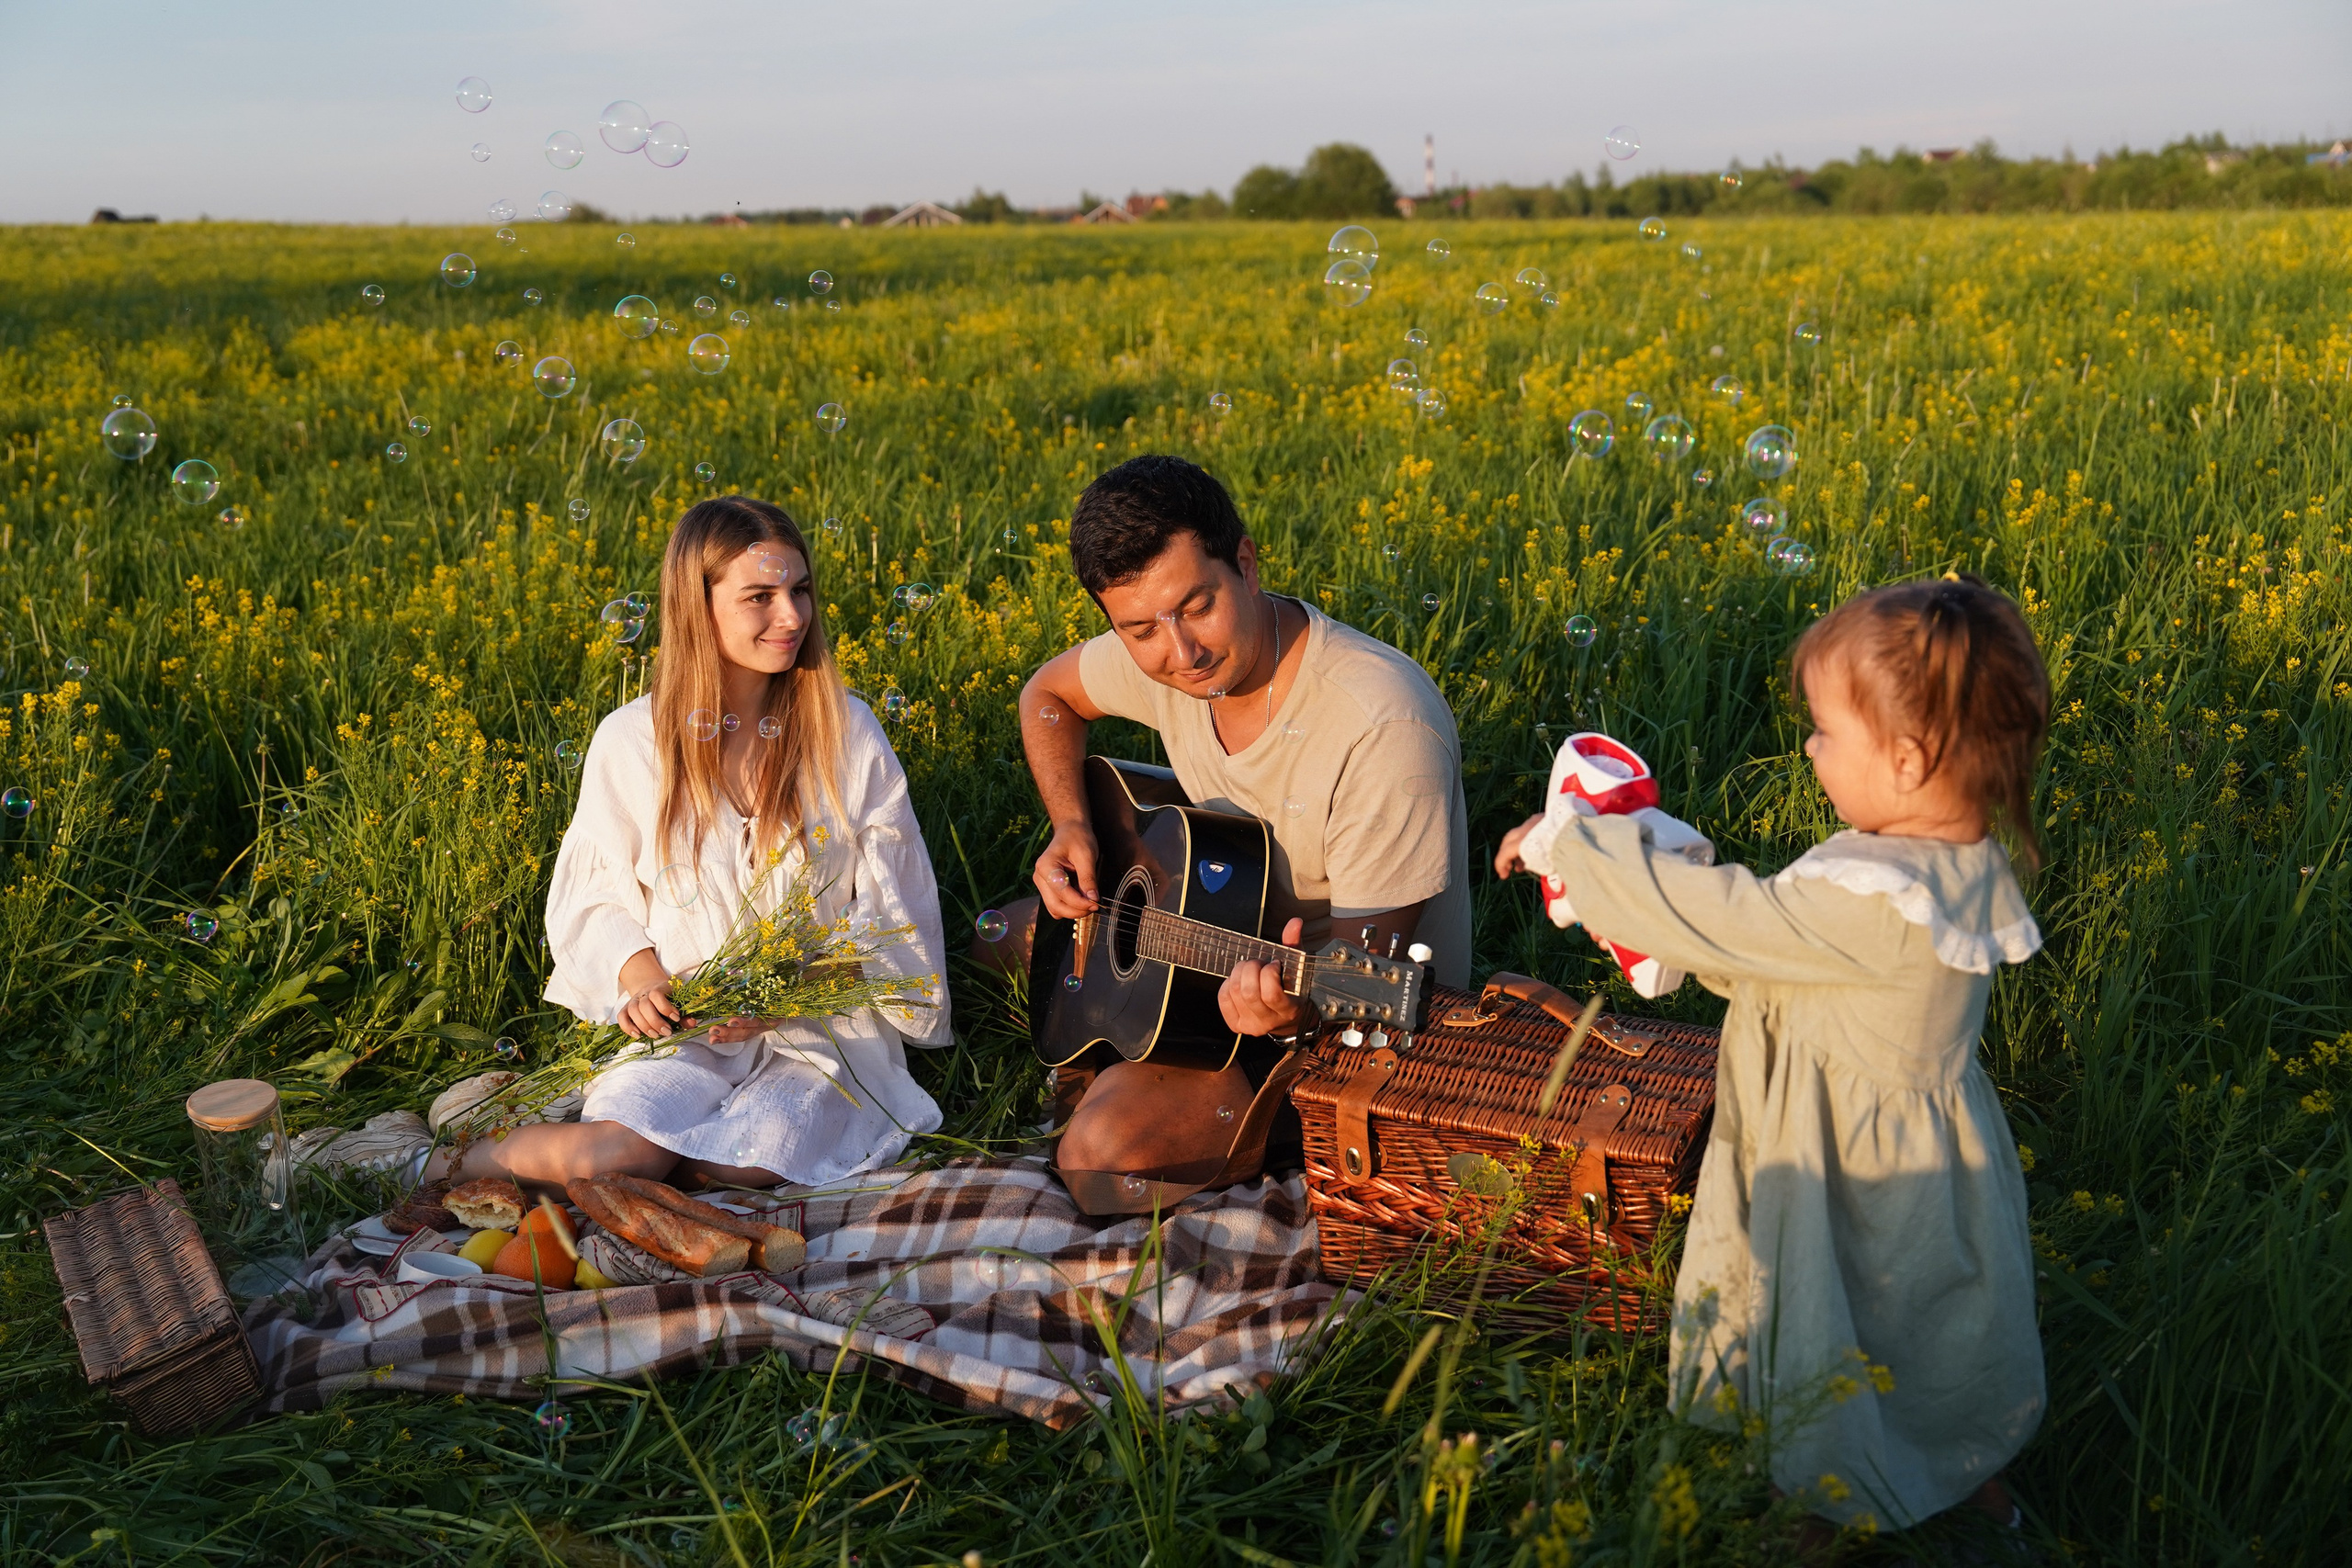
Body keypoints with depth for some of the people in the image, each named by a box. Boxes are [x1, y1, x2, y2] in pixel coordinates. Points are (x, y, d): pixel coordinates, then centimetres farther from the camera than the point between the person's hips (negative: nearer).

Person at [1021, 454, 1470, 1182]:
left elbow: (1369, 949, -27)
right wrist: (1069, 826, -5)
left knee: (1109, 1142, -26)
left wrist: (1296, 1001, -49)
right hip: (1224, 943, 8)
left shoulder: (1386, 725, -33)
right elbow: (1048, 693, 11)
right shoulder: (1162, 656, -11)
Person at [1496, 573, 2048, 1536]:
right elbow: (1779, 945, 6)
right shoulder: (1954, 863, -5)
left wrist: (1563, 847, -17)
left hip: (1870, 1195, -9)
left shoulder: (1870, 905, -35)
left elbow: (1720, 917, -27)